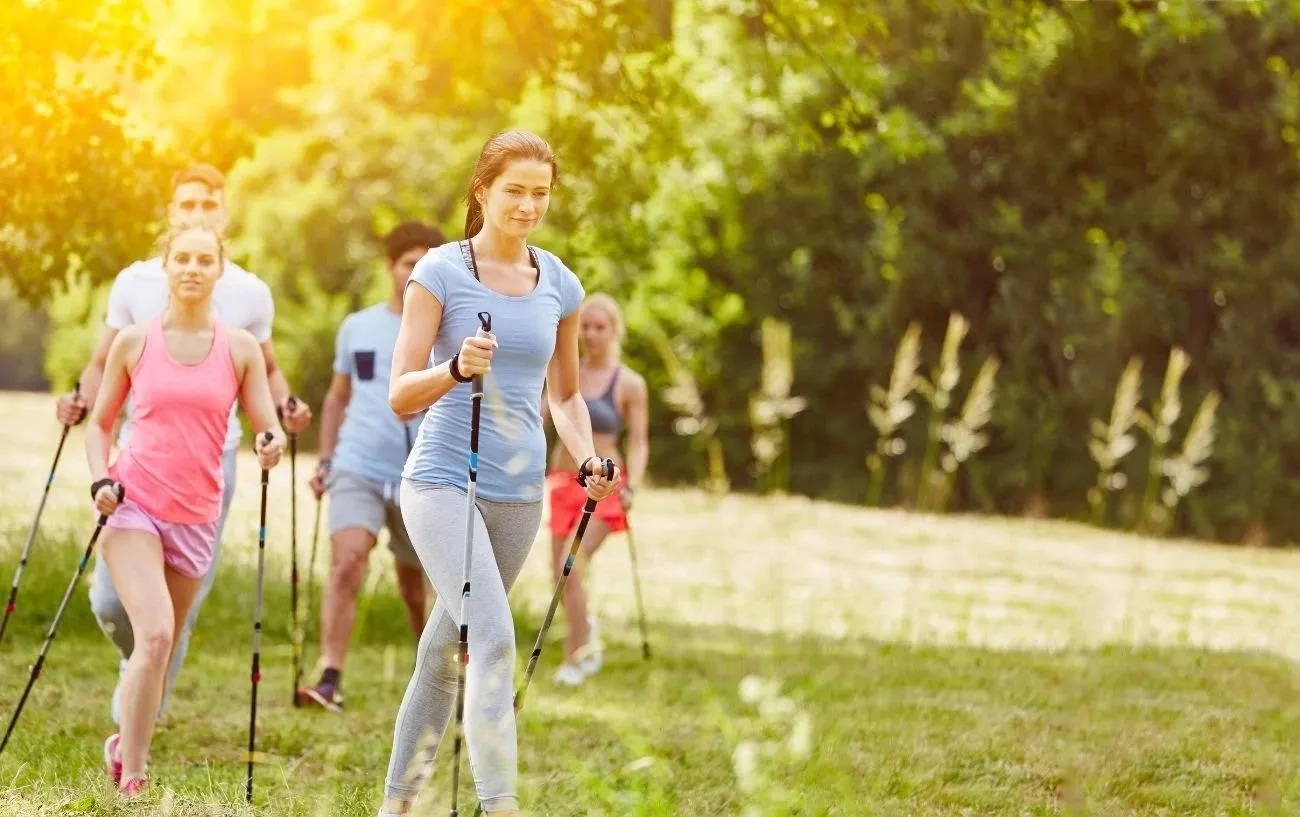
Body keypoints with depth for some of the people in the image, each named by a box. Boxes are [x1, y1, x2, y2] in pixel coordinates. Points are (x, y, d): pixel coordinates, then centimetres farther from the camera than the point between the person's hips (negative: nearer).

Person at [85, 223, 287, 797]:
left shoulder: (240, 349, 5)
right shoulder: (134, 343, 3)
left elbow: (268, 427, 4)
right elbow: (100, 422, 12)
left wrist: (272, 443, -20)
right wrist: (101, 480, -5)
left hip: (196, 516, 3)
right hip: (133, 506, -3)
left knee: (161, 648, 9)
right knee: (154, 635, -21)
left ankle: (125, 746, 34)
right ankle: (131, 780, -15)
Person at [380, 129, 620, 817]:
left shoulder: (559, 284, 8)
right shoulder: (441, 271, -5)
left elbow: (564, 394, 20)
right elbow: (401, 394, -8)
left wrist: (587, 459, 1)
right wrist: (456, 368, -28)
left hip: (519, 493, 5)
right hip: (443, 482, -5)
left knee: (447, 649, 12)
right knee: (493, 636, -21)